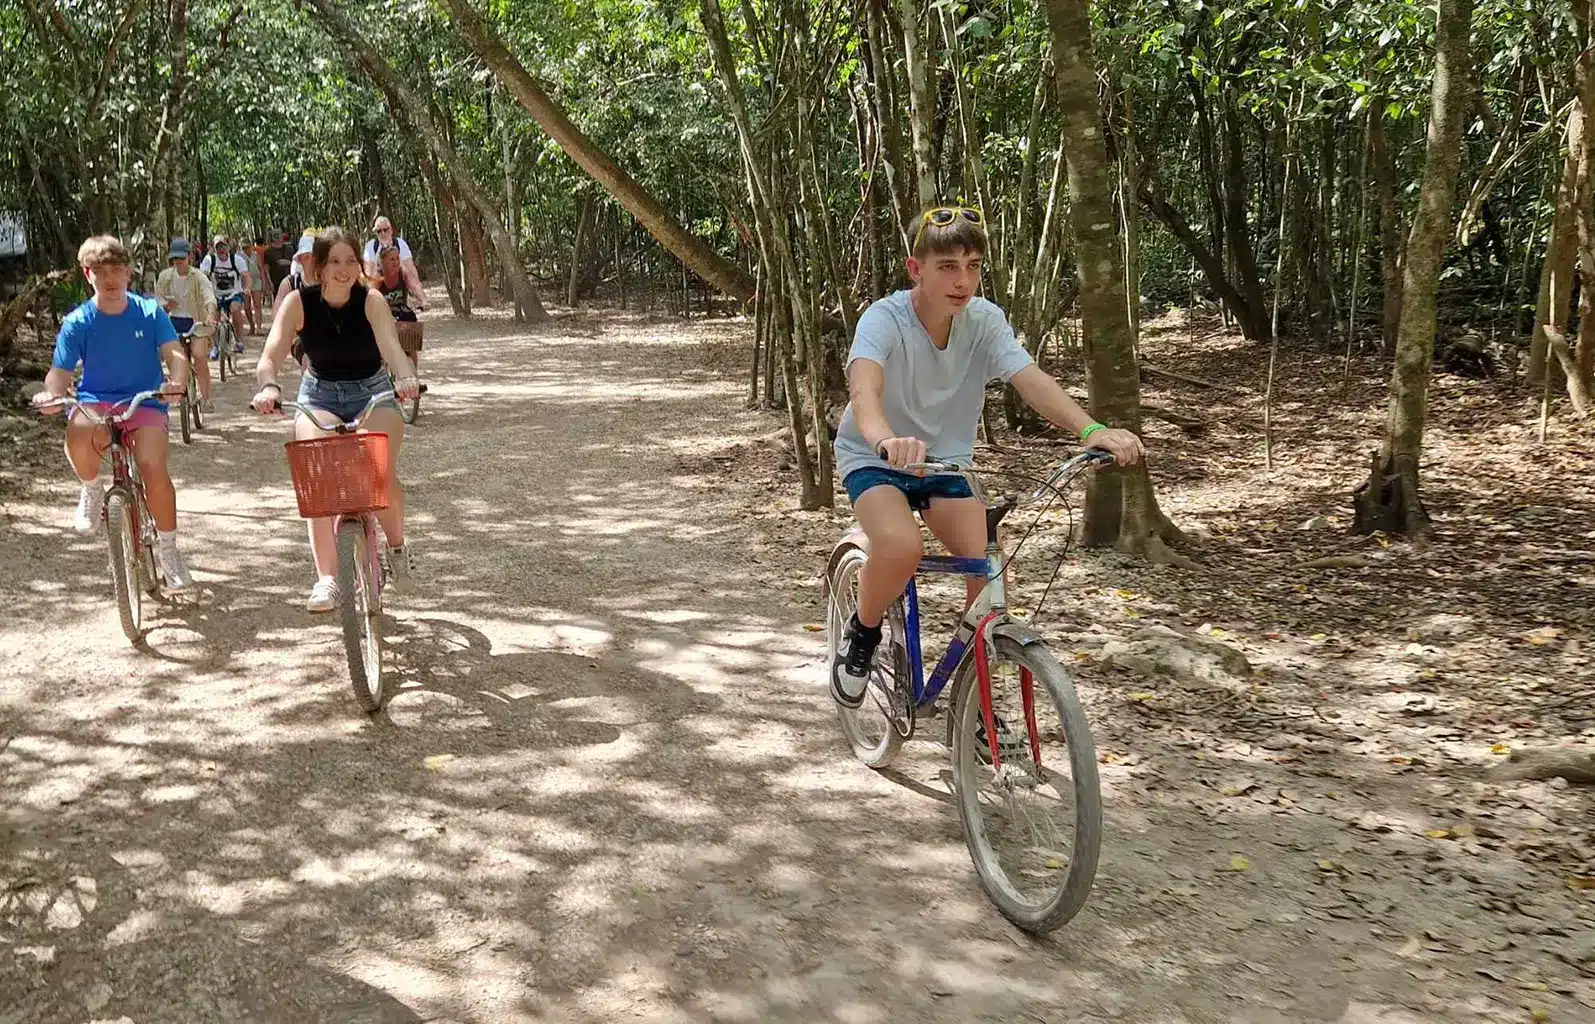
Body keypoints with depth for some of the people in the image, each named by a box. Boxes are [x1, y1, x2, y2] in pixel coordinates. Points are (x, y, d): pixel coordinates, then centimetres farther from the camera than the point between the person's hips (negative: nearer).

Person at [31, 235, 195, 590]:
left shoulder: (150, 312, 1)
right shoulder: (77, 322, 1)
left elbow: (174, 353, -9)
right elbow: (61, 371, -3)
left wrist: (177, 382, -32)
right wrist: (51, 392, -27)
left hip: (144, 404, 0)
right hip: (95, 404, 0)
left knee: (153, 466, -27)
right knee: (78, 436, -37)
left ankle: (168, 549, -5)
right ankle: (91, 490, -1)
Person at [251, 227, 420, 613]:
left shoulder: (370, 300, -16)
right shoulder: (298, 302, -15)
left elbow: (391, 346, -32)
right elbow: (271, 356, -24)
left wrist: (405, 377, -55)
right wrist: (269, 386, -47)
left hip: (372, 393, -1)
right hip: (319, 395, 1)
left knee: (383, 475, -24)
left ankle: (396, 546, 8)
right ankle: (326, 579, -23)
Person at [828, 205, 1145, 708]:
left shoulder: (985, 320, -12)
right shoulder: (884, 319, -23)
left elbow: (1030, 378, -26)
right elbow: (864, 385, -43)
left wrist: (1092, 430, -45)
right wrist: (886, 439, -66)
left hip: (945, 462, 4)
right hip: (875, 459, -4)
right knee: (901, 549, -33)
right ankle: (861, 633, 0)